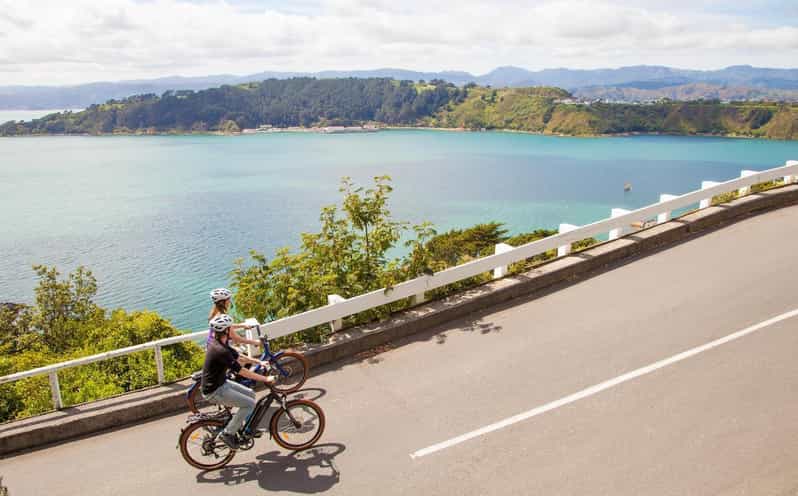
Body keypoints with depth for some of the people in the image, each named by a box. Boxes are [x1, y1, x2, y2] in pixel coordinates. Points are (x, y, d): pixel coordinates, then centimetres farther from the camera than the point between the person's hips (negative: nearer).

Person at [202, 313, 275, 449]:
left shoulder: (219, 344, 3)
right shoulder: (220, 351, -28)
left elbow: (239, 357, 13)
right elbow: (242, 372, -27)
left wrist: (259, 362, 10)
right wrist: (265, 379, -22)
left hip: (221, 383, 10)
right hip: (214, 392, -10)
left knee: (250, 394, 12)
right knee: (250, 403, -9)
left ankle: (241, 426, 23)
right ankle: (228, 433, 0)